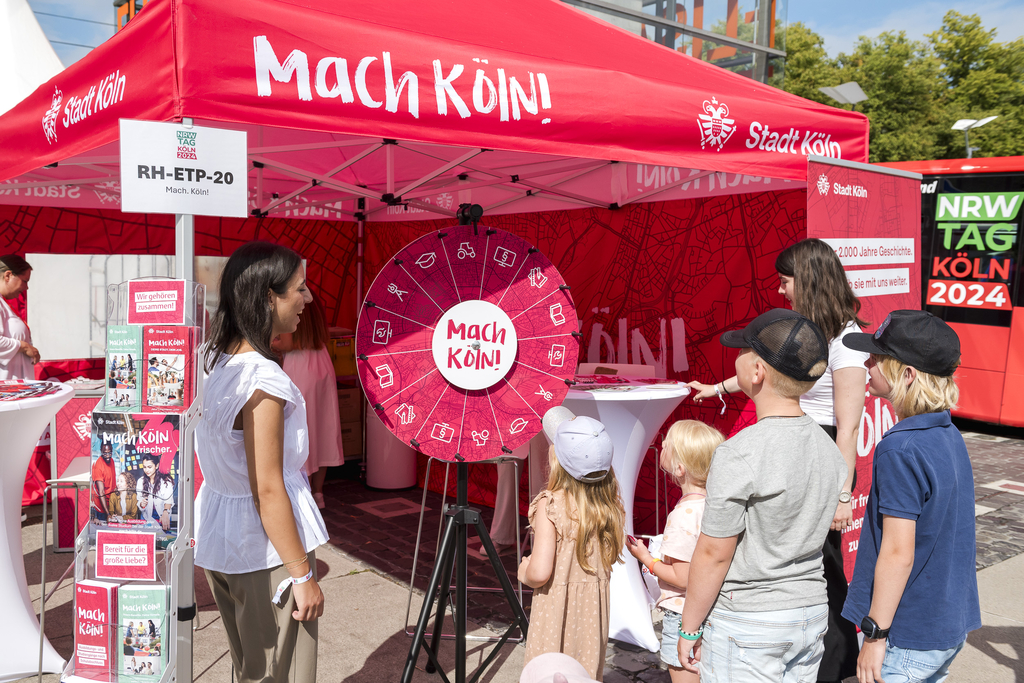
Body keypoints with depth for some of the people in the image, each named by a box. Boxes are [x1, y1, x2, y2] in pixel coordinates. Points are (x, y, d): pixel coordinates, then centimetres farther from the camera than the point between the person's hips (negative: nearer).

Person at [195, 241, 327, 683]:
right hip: (264, 550, -9)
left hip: (218, 541, 9)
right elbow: (268, 490, -22)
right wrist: (302, 575, -16)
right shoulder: (263, 380, -22)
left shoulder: (213, 361, 4)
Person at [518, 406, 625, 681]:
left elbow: (539, 573, -26)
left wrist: (524, 572, -2)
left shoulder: (549, 505, -21)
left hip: (556, 606, -5)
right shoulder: (611, 502, -6)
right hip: (594, 607, 5)